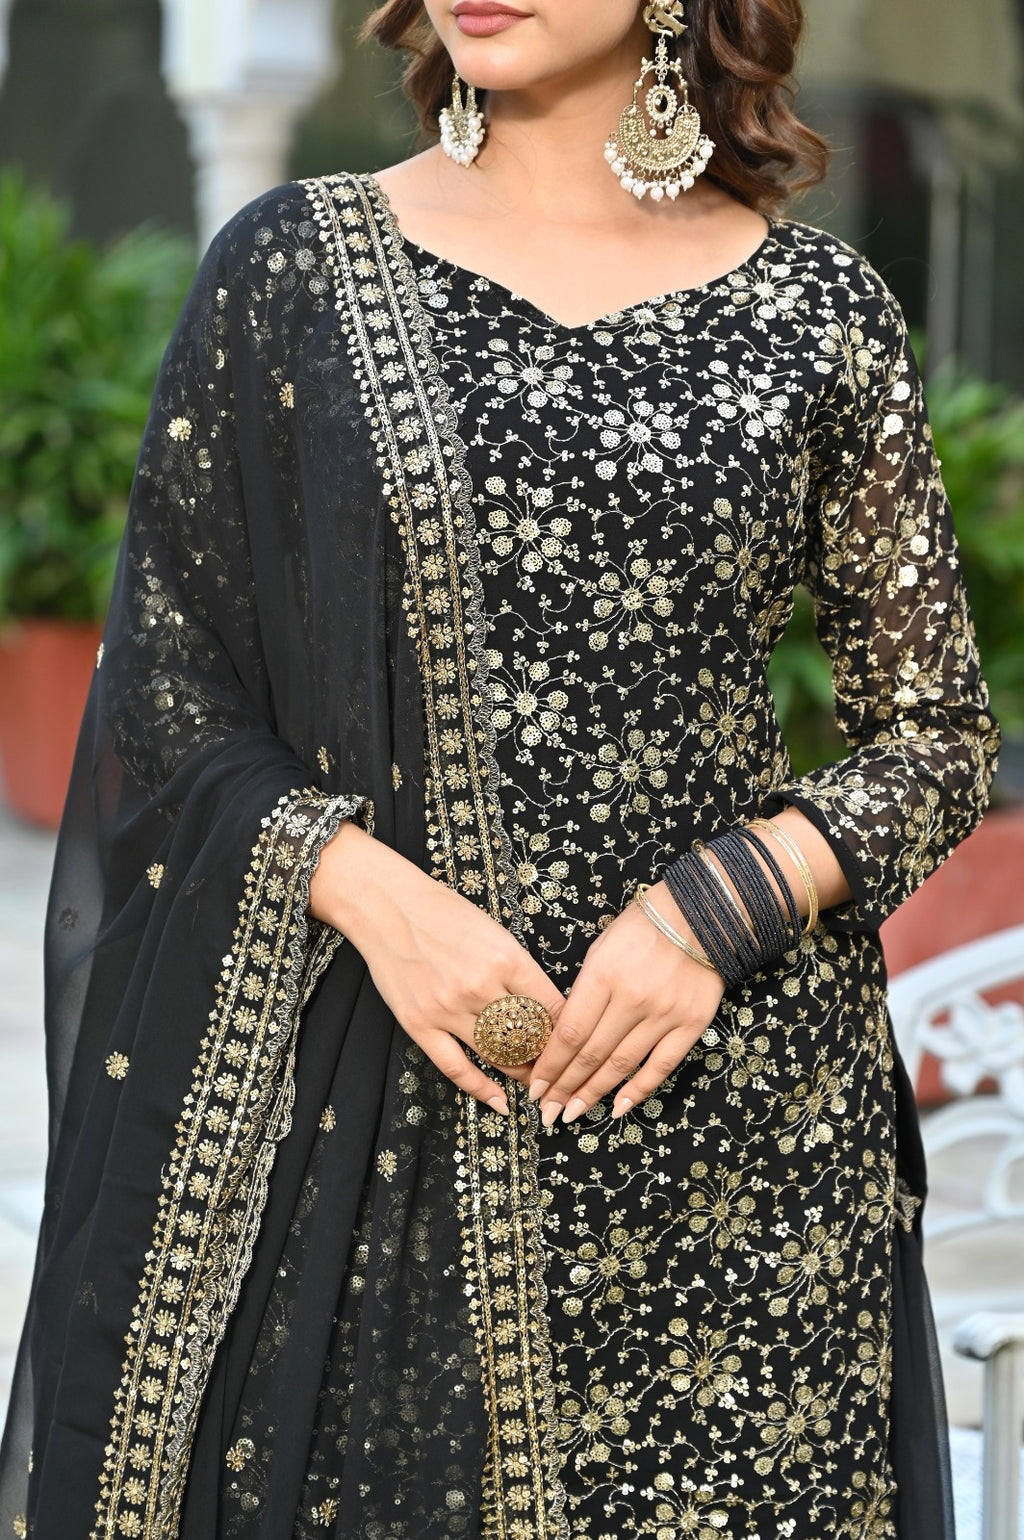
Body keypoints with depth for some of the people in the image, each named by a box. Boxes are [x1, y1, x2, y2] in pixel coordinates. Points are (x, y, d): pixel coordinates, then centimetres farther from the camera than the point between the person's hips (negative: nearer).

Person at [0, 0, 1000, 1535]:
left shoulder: (818, 309, 3)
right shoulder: (292, 268, 3)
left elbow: (938, 735, 7)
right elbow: (163, 701, 4)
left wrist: (721, 908, -9)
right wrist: (369, 891, -12)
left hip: (731, 1092, 0)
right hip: (383, 1100, 0)